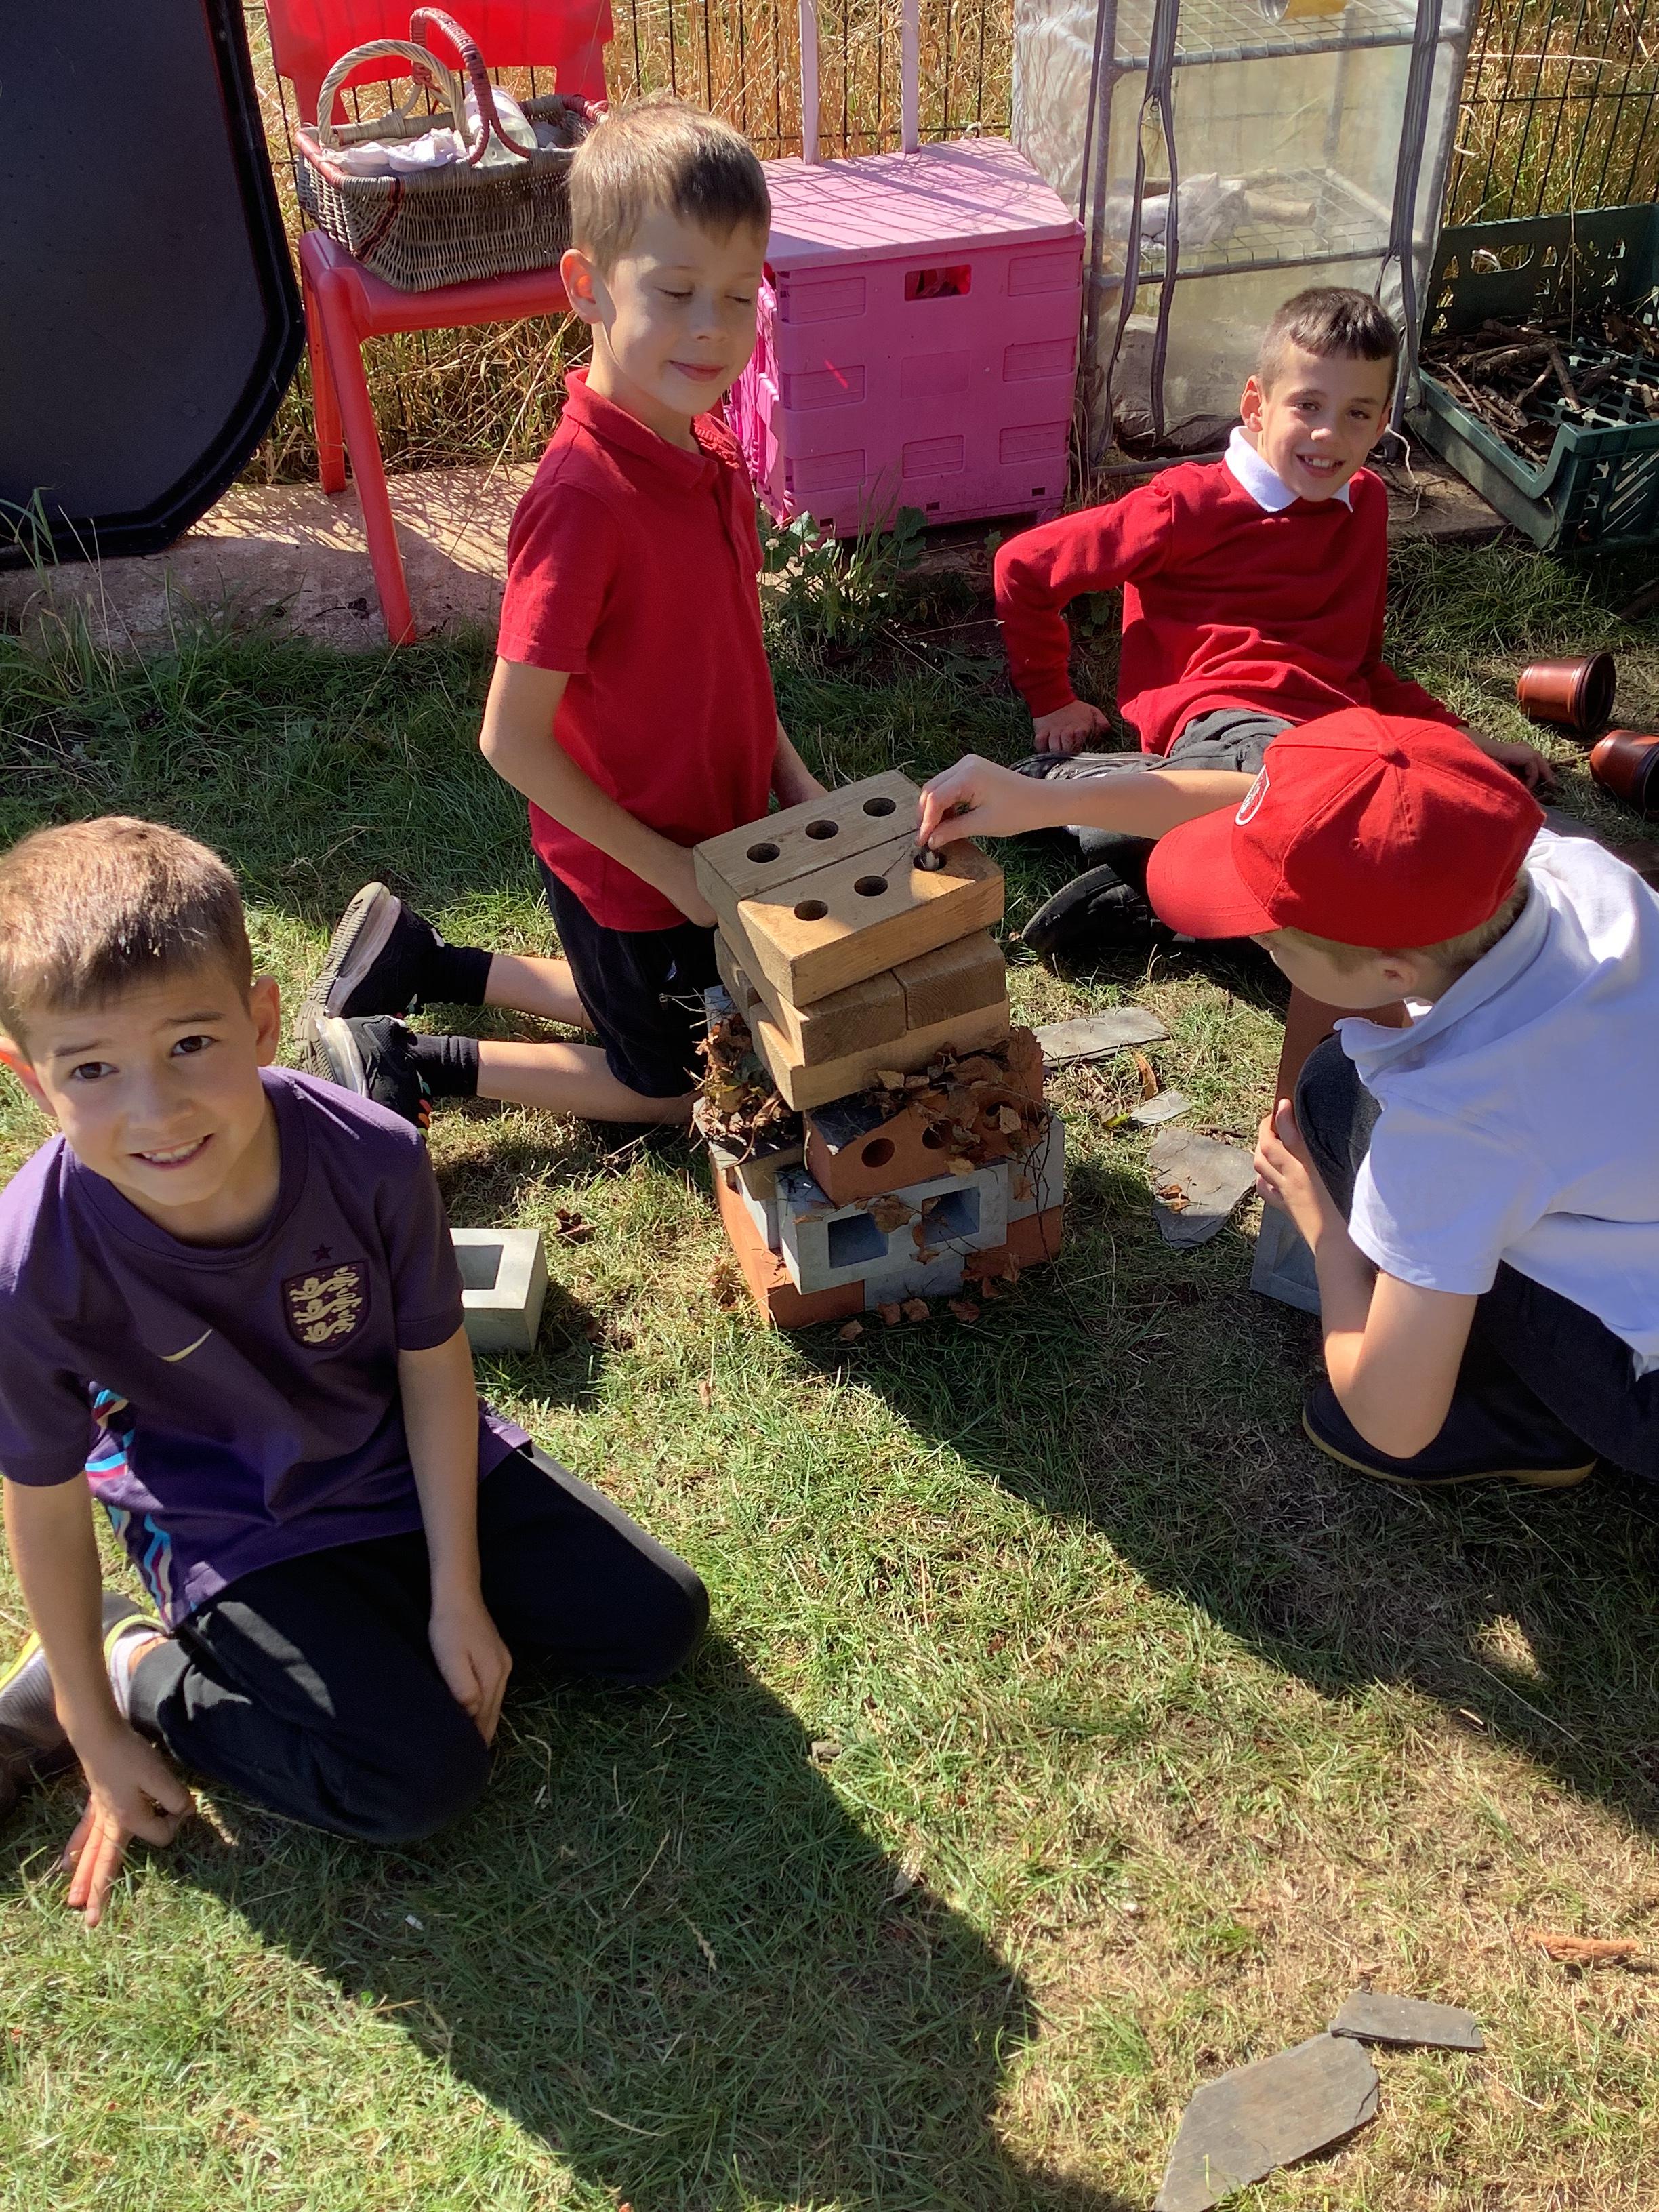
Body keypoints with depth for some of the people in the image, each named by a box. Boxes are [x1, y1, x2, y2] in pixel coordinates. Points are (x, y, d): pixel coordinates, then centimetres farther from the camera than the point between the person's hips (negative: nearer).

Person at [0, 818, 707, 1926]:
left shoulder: (372, 1158, -28)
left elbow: (433, 1367, -11)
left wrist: (458, 1593, -7)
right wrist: (98, 1734, -5)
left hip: (408, 1460, 3)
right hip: (234, 1532, -3)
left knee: (657, 1624, 1)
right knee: (424, 1776, -19)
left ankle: (391, 1605, 15)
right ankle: (136, 1665, 2)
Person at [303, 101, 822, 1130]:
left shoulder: (712, 453, -4)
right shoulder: (586, 498, -30)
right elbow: (514, 740, -27)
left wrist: (794, 782, 1)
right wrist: (673, 870, -21)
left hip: (711, 834, 8)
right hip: (631, 870, -8)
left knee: (667, 1014, 29)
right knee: (673, 1084, 13)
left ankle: (423, 964, 35)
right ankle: (408, 1064, 19)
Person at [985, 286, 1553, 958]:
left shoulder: (1365, 503, 23)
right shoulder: (1193, 505, 4)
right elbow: (1024, 566, 8)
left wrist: (1458, 737, 25)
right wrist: (1052, 702, 14)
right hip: (1226, 719, -8)